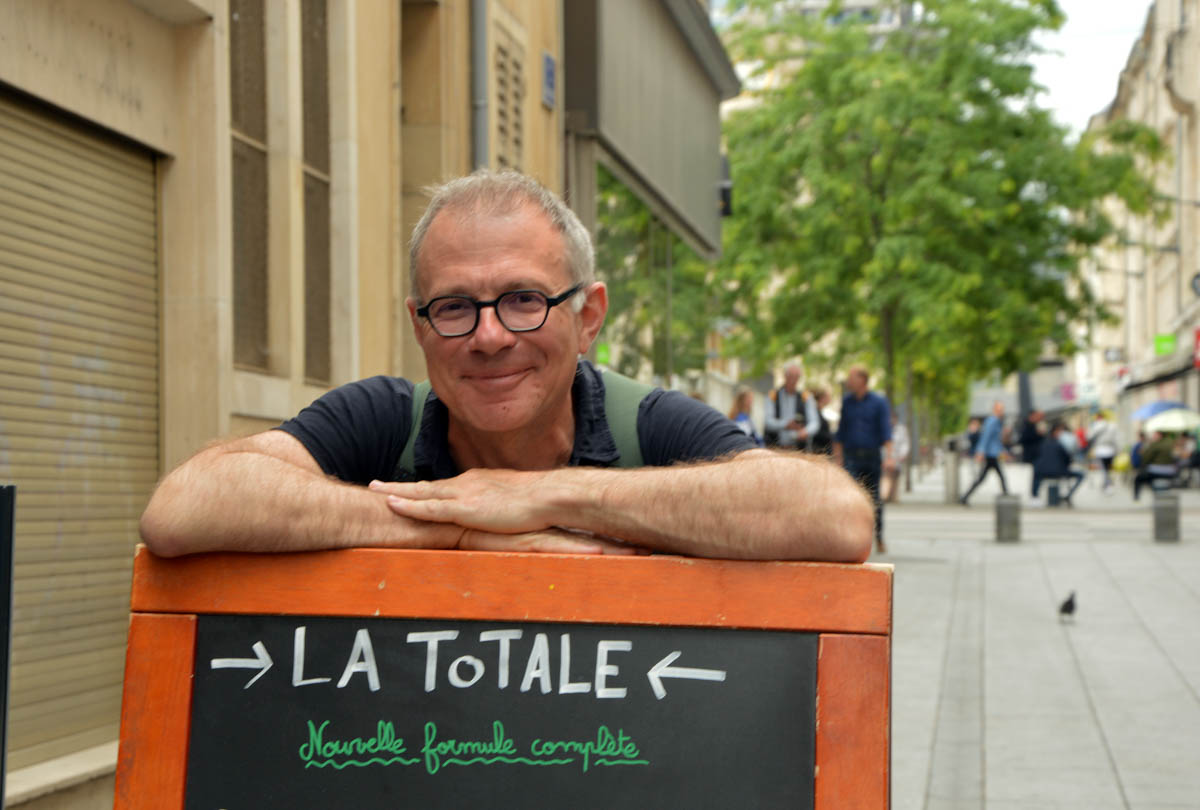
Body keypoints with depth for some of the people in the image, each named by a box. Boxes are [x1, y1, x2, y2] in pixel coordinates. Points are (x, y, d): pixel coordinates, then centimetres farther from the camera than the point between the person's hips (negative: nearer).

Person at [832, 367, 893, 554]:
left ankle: (878, 536, 23)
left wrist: (889, 456, -19)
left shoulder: (879, 403, 0)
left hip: (872, 456, -1)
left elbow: (886, 430, -8)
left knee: (873, 497, 7)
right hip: (851, 456, 1)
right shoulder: (847, 401, 10)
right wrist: (837, 456, 11)